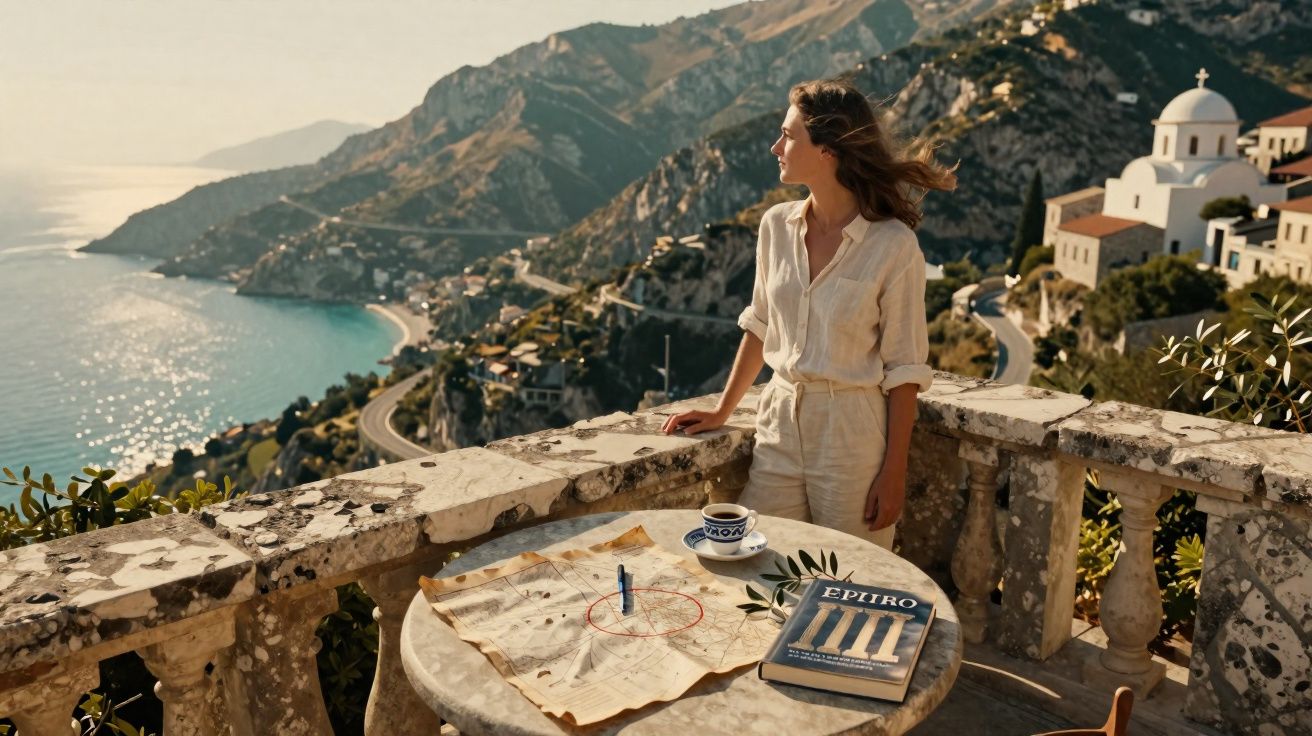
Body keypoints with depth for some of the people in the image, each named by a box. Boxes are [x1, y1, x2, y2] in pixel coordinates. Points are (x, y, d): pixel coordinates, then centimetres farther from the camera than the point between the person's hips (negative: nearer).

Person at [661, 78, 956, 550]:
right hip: (780, 423, 5)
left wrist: (894, 473, -9)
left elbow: (905, 369, -10)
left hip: (853, 436, -4)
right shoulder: (777, 226, 1)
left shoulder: (893, 246, -14)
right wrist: (722, 412, 14)